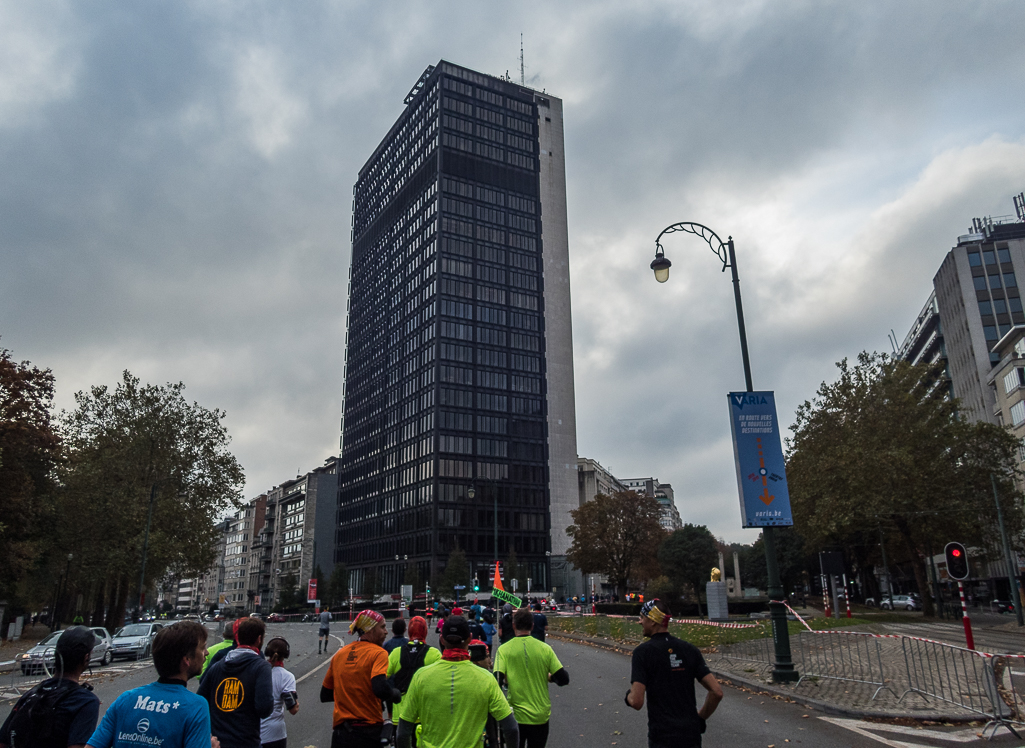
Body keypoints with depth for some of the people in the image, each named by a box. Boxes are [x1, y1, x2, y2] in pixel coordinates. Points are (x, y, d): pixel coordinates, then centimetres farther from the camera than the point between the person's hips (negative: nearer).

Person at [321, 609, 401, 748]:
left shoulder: (339, 654, 8)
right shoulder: (378, 653, -11)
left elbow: (325, 696, 15)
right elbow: (381, 688, -28)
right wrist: (396, 695, -8)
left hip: (340, 733, 5)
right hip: (369, 731, -5)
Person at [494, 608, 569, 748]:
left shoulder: (503, 650, -11)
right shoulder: (545, 649, -7)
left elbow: (498, 681, -18)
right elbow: (563, 679, -7)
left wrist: (507, 680, 4)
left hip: (516, 716, -1)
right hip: (541, 716, 1)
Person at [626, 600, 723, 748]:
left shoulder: (643, 652, -10)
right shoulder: (690, 649, 3)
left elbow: (636, 702, -17)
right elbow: (717, 692, 0)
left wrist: (629, 695, 6)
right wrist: (701, 718, 15)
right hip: (692, 734, 4)